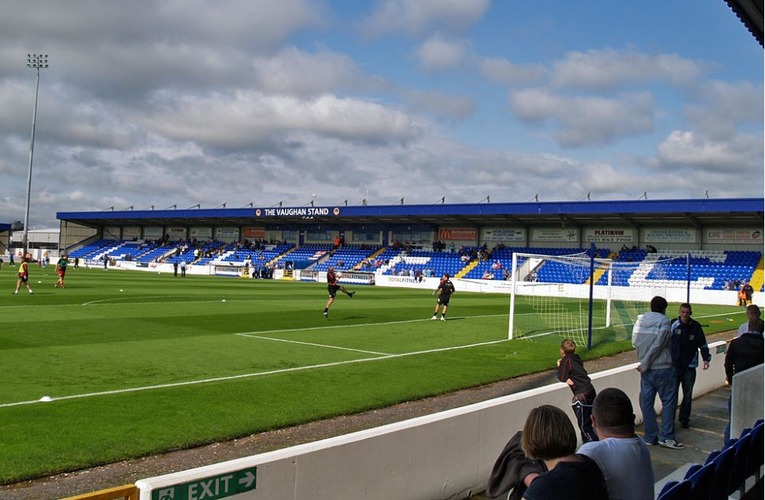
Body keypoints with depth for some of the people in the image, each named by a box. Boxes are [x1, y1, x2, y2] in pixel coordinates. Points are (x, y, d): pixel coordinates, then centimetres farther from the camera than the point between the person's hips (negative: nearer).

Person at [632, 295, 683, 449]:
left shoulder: (640, 320, 5)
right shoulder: (664, 322, -10)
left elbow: (634, 343, 6)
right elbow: (657, 345, -16)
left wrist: (643, 361, 14)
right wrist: (645, 364, -10)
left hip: (646, 369, 5)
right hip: (663, 368, -5)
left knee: (646, 402, 8)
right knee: (669, 401, 4)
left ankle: (650, 437, 12)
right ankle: (666, 436, 1)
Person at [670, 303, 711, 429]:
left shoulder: (696, 326, 0)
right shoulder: (673, 325, -5)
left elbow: (703, 344, 9)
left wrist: (706, 358, -3)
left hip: (690, 366, 2)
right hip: (674, 365, -2)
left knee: (687, 395, 10)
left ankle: (684, 418, 22)